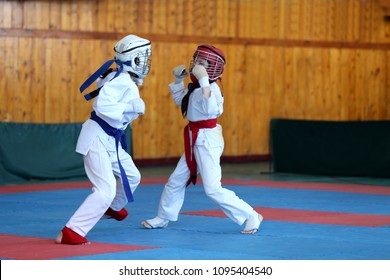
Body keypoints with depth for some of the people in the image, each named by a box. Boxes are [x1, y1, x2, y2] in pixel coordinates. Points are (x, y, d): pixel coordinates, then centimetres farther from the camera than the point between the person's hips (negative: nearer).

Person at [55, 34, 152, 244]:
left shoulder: (128, 81, 10)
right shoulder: (121, 81, -21)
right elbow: (103, 106, -33)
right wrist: (132, 107, -28)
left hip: (111, 140, 10)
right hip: (97, 138, -10)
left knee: (132, 177, 26)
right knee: (105, 189, -19)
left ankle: (112, 208, 53)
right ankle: (70, 232, -19)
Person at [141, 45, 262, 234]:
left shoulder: (211, 88, -20)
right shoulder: (195, 87, 7)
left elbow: (211, 109, -40)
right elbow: (179, 100, 24)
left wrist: (203, 80, -39)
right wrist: (178, 79, 11)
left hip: (208, 141, -9)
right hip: (195, 141, 9)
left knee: (213, 189, -12)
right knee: (175, 181, 18)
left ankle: (251, 217, -4)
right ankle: (163, 218, 34)